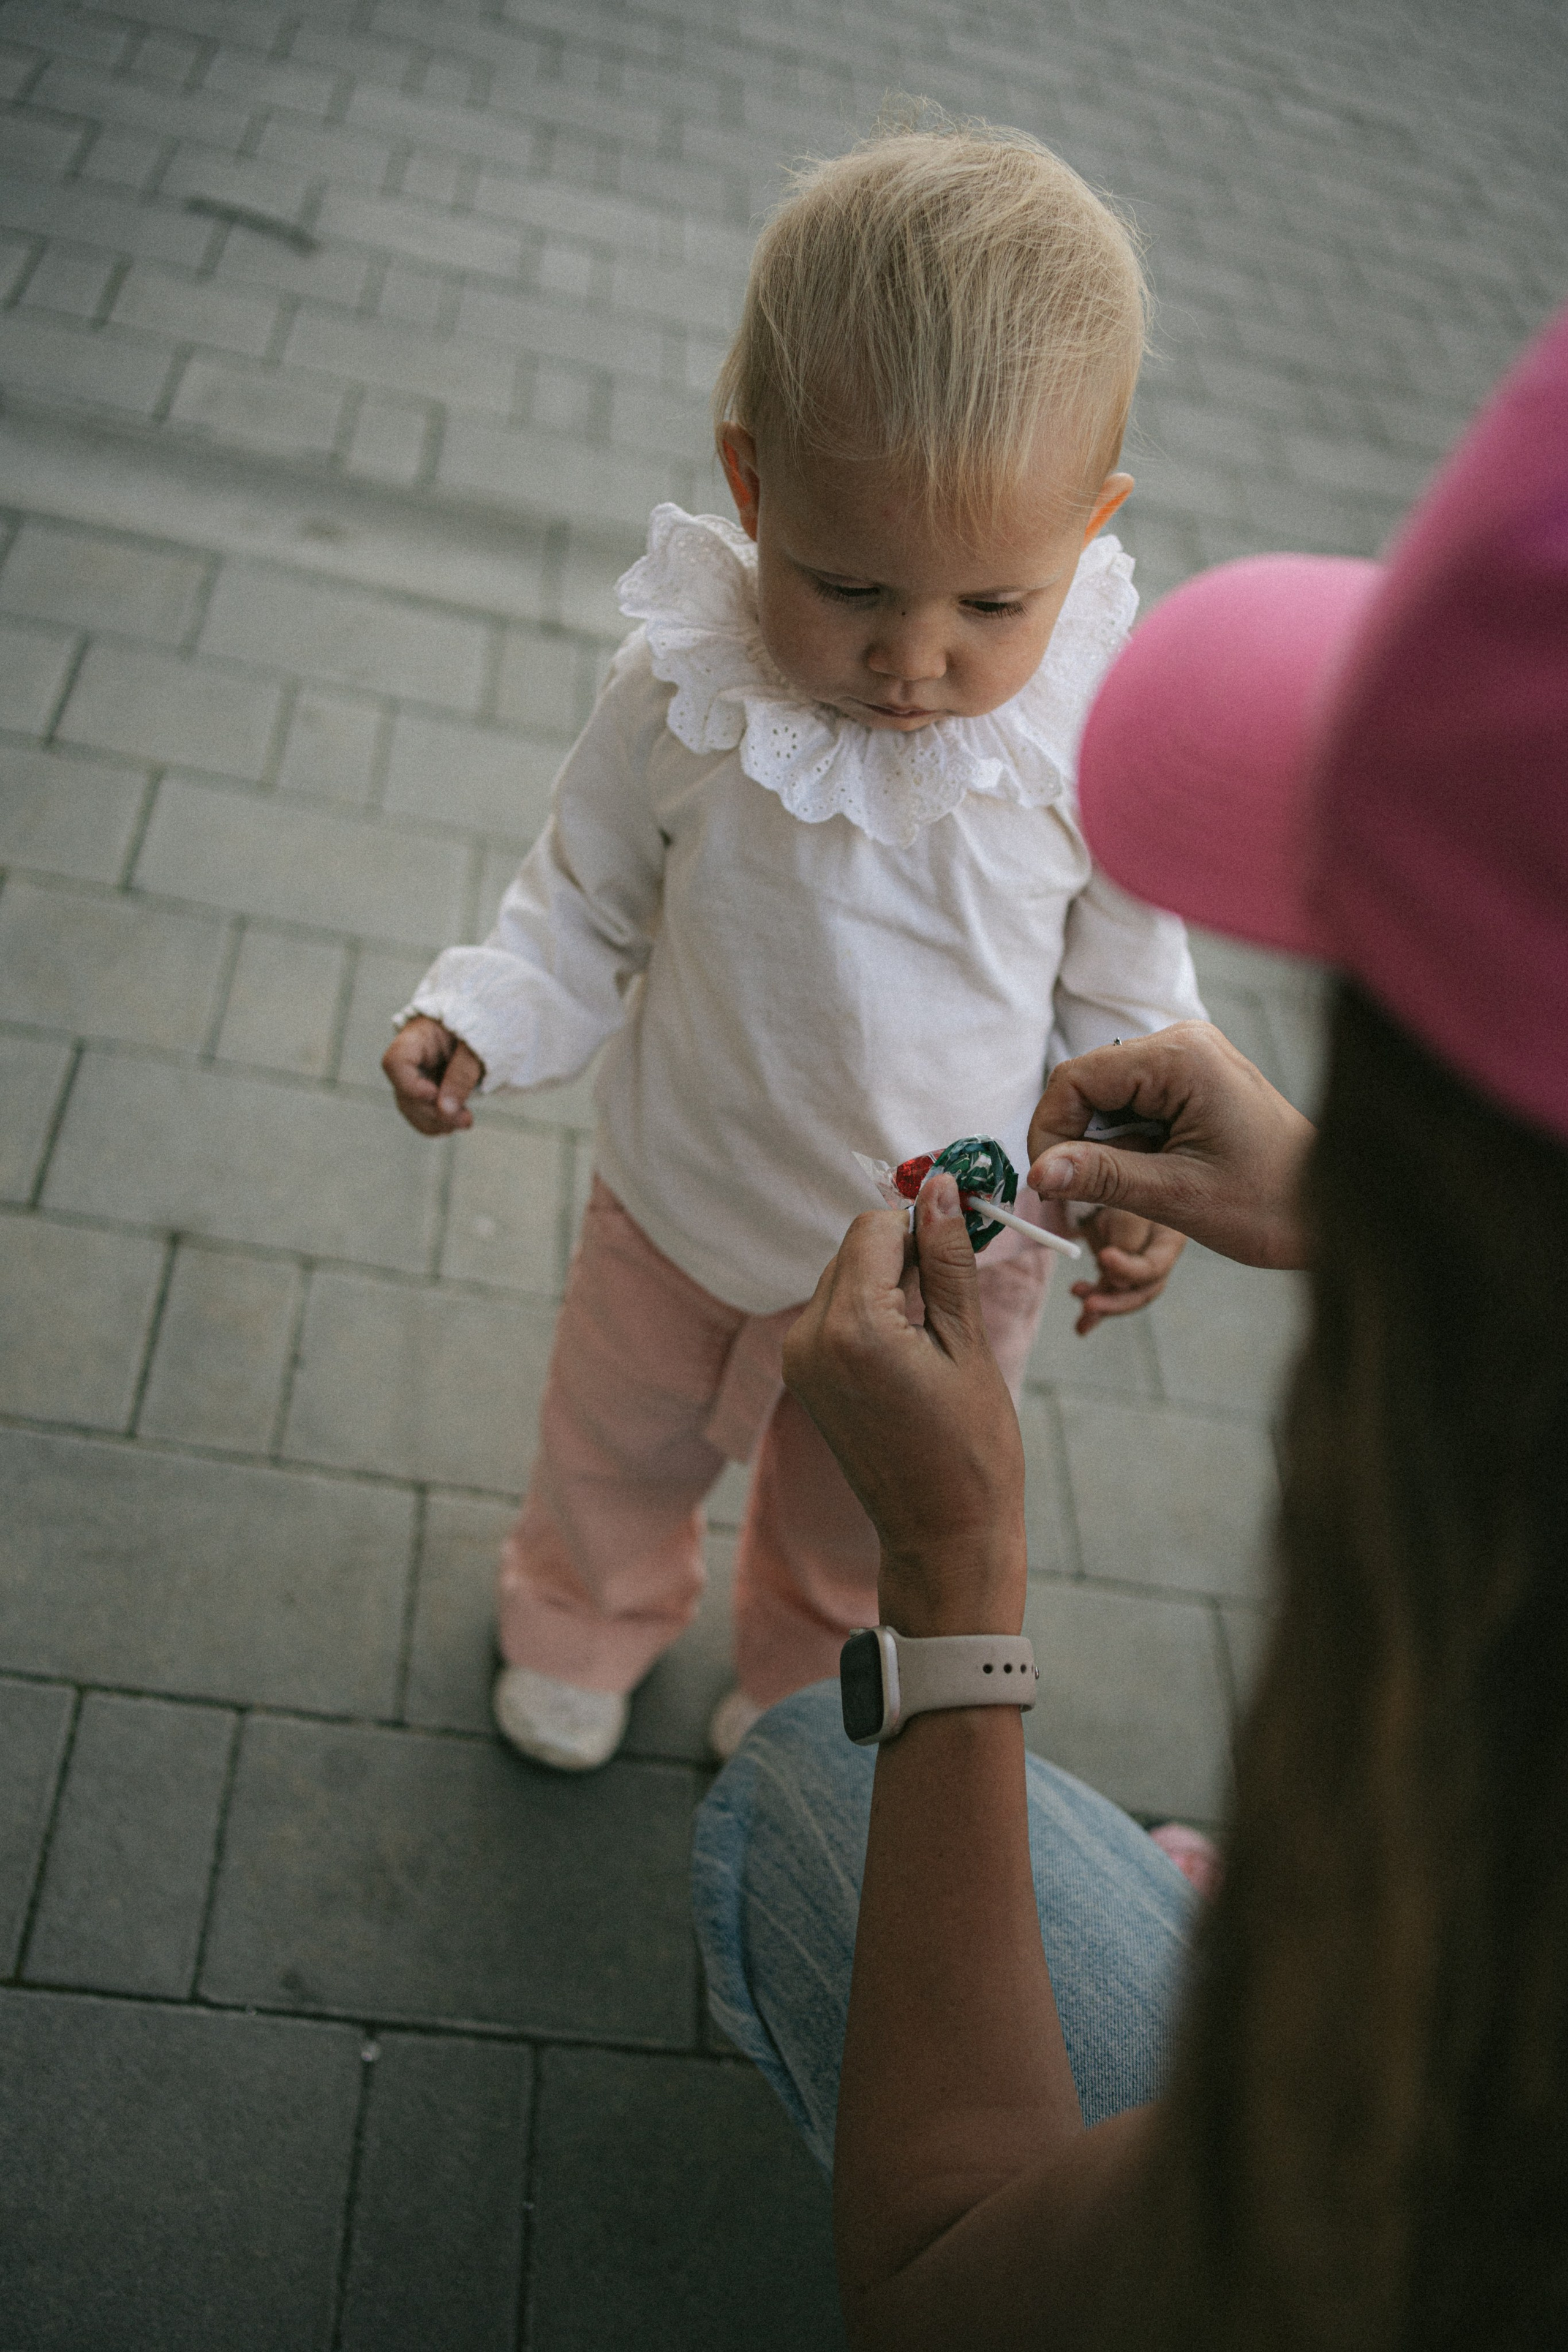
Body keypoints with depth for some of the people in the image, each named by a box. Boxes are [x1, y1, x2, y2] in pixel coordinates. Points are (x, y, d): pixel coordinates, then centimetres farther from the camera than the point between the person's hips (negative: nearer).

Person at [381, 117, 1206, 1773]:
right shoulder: (685, 695, -24)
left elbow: (1126, 990, -9)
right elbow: (587, 907, -7)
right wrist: (480, 1018, -24)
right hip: (684, 1209, 1)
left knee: (862, 1520, 27)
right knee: (616, 1449, 28)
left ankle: (804, 1669, 62)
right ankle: (587, 1616, 63)